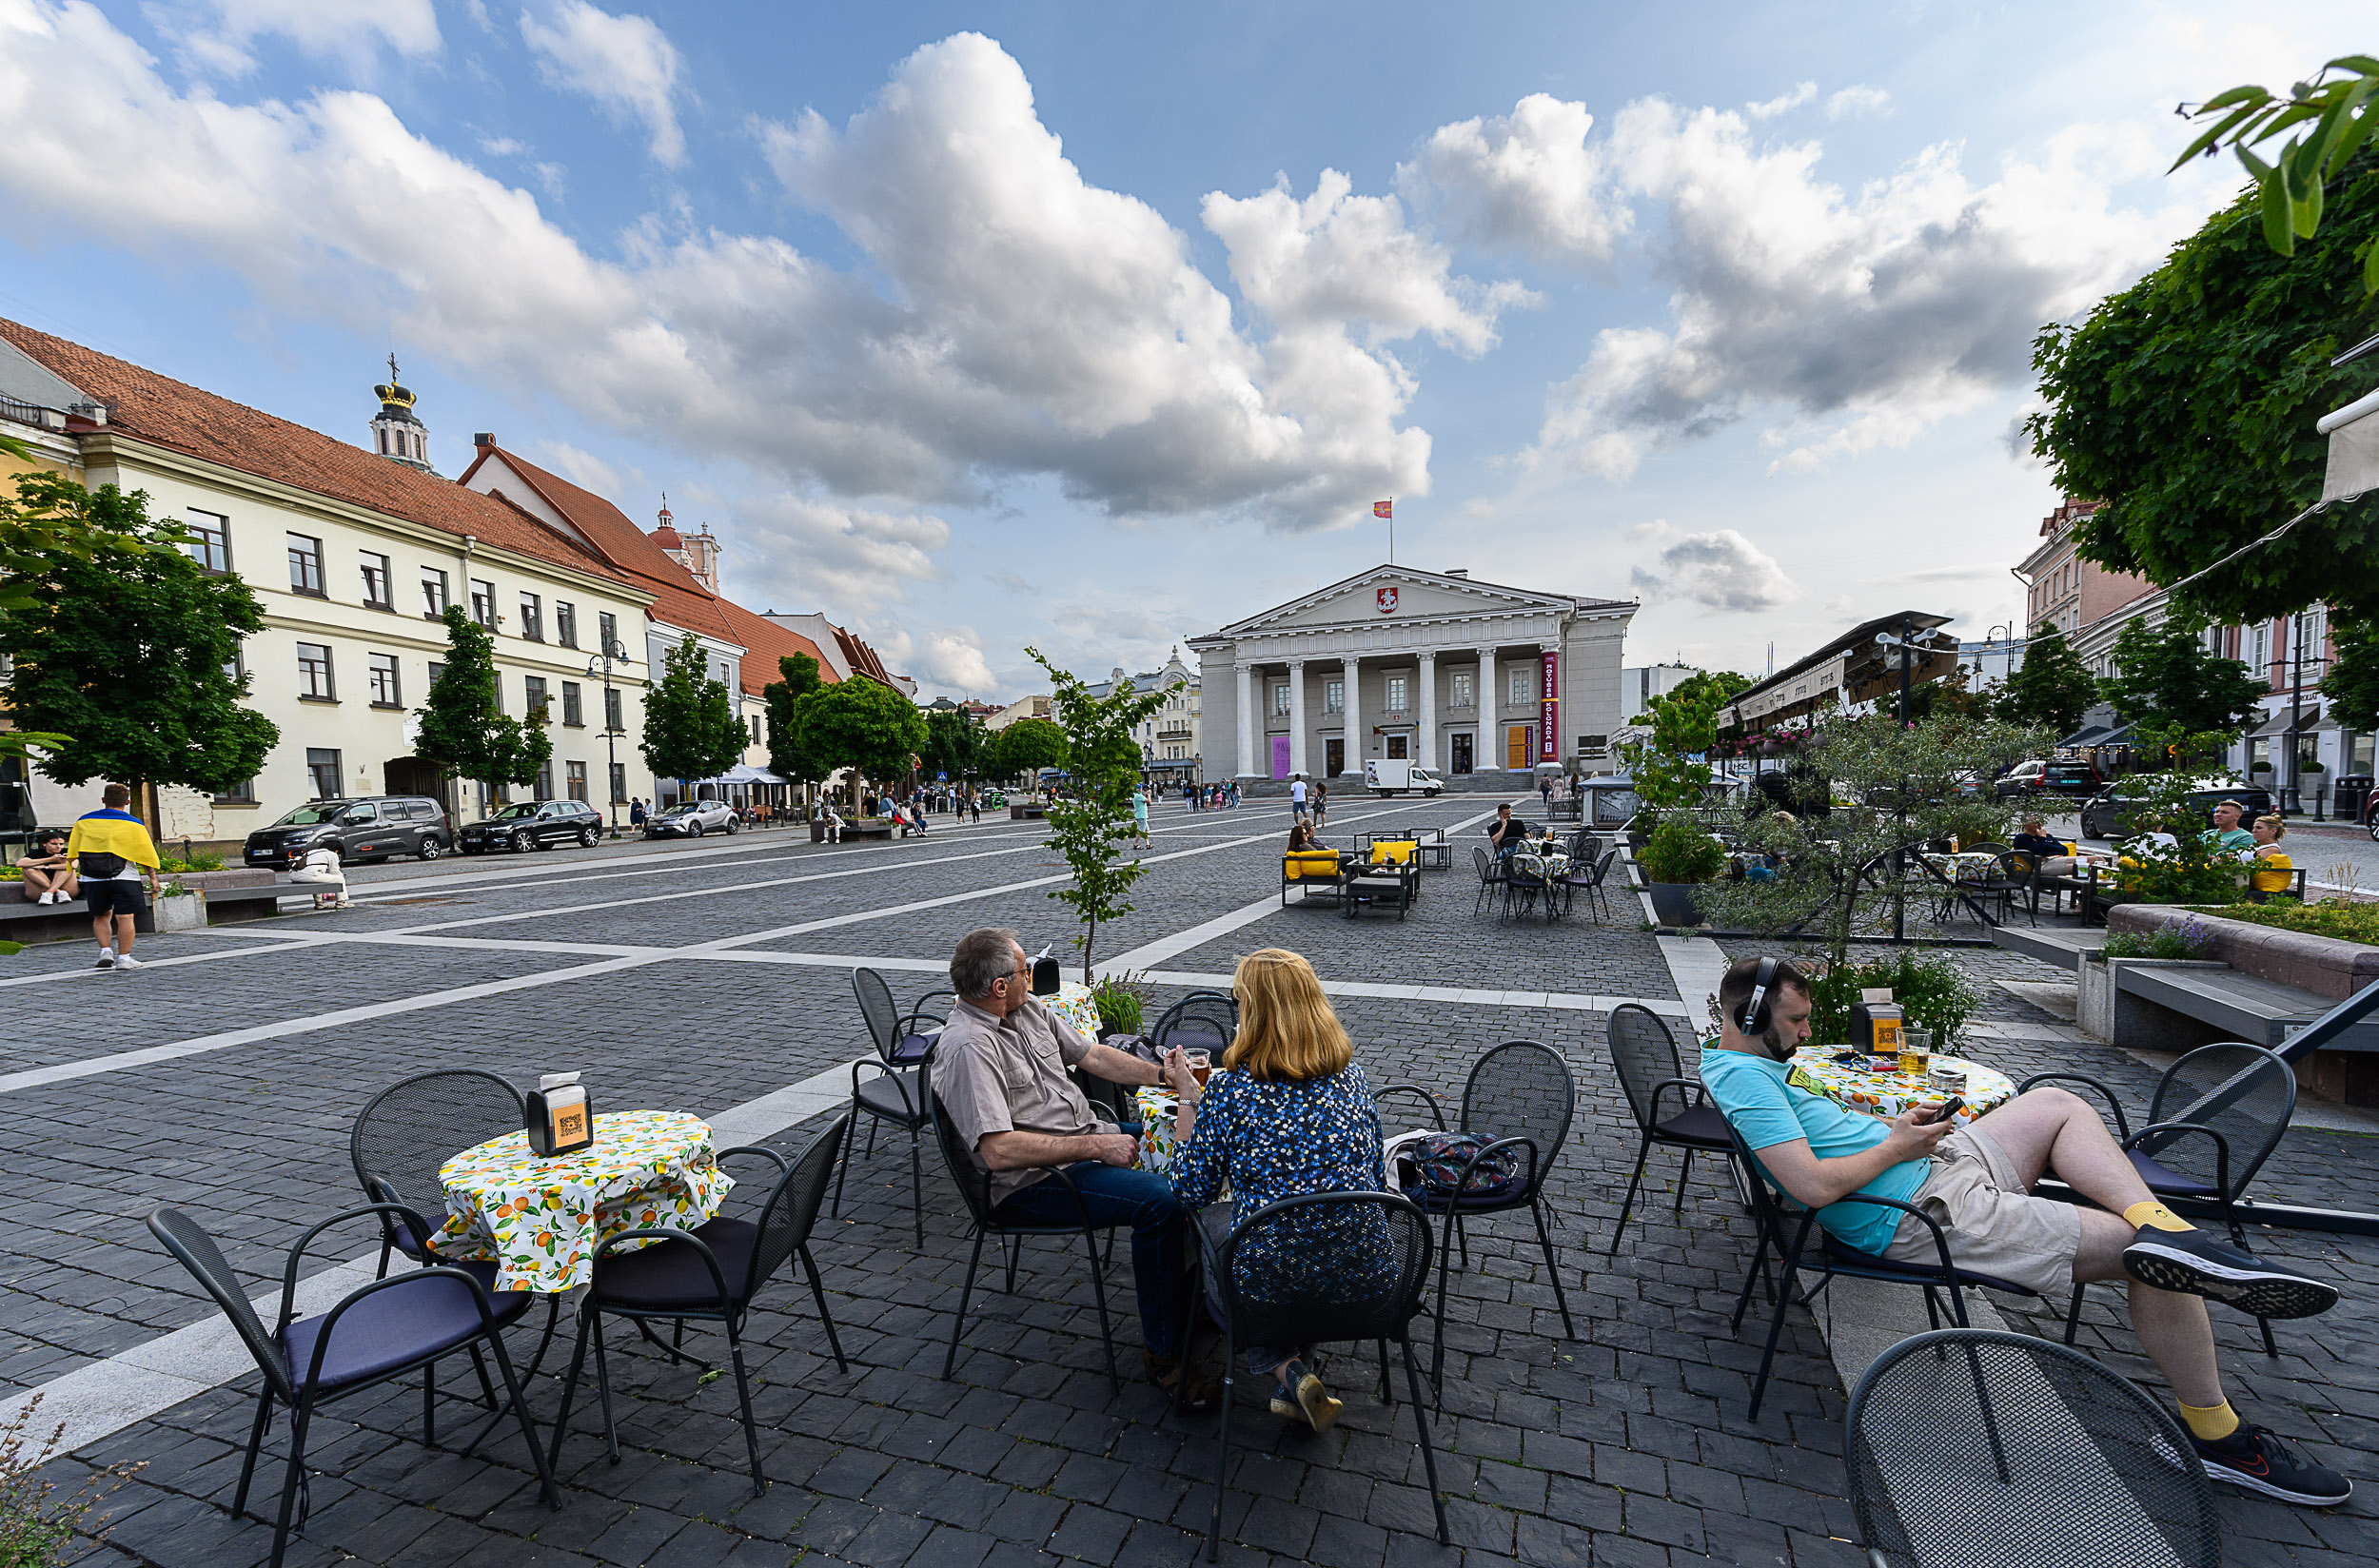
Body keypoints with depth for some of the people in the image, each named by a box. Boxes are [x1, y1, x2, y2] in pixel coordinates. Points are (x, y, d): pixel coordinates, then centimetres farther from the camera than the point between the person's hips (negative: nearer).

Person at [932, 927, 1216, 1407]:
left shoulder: (1029, 1009, 6)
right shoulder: (967, 1047, -22)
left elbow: (1094, 1055, 14)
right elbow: (999, 1151, -29)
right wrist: (1096, 1147, -26)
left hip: (1089, 1135, 9)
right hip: (1032, 1179, -9)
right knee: (1159, 1200, -25)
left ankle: (1191, 1290, 17)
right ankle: (1163, 1353, -7)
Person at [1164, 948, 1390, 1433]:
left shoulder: (1228, 1087, -14)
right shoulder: (1352, 1074, 0)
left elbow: (1191, 1191, -2)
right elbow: (1376, 1182, 13)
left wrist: (1188, 1094, 5)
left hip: (1272, 1283, -4)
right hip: (1364, 1278, 4)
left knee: (1207, 1218, 26)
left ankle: (1286, 1368, 12)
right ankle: (1291, 1384, 24)